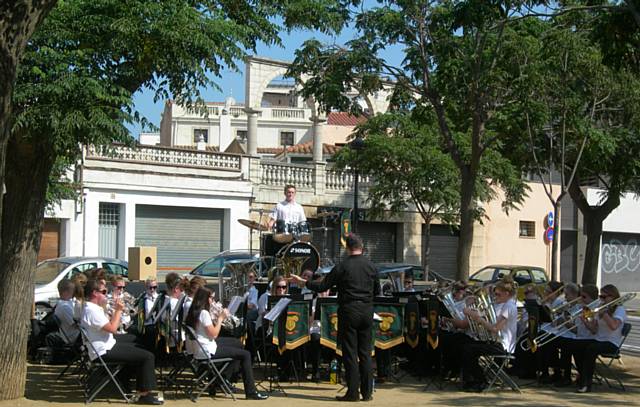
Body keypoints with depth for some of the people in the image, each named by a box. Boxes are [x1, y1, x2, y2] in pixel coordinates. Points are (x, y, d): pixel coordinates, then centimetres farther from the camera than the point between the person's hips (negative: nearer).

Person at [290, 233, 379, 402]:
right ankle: (367, 392, 10)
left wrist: (303, 282, 5)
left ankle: (353, 392, 1)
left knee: (350, 353, 1)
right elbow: (377, 291, 13)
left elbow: (322, 287, -7)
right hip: (367, 311, 4)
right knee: (365, 352, 9)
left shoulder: (342, 267, -9)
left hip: (349, 311, -4)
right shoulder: (371, 266, 3)